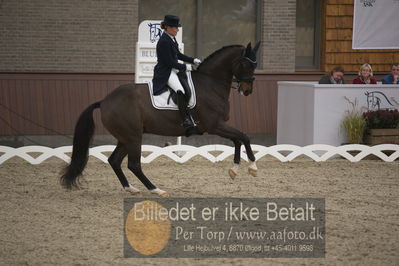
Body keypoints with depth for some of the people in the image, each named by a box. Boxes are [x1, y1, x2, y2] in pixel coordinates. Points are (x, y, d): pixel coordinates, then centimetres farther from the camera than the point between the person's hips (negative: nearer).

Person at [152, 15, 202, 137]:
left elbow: (178, 55, 25)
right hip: (165, 73, -11)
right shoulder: (164, 42, -18)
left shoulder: (172, 39, 13)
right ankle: (187, 123, -44)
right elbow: (169, 62, -19)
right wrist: (185, 67, -12)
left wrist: (193, 60, 16)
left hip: (174, 70, 11)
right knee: (180, 91, -32)